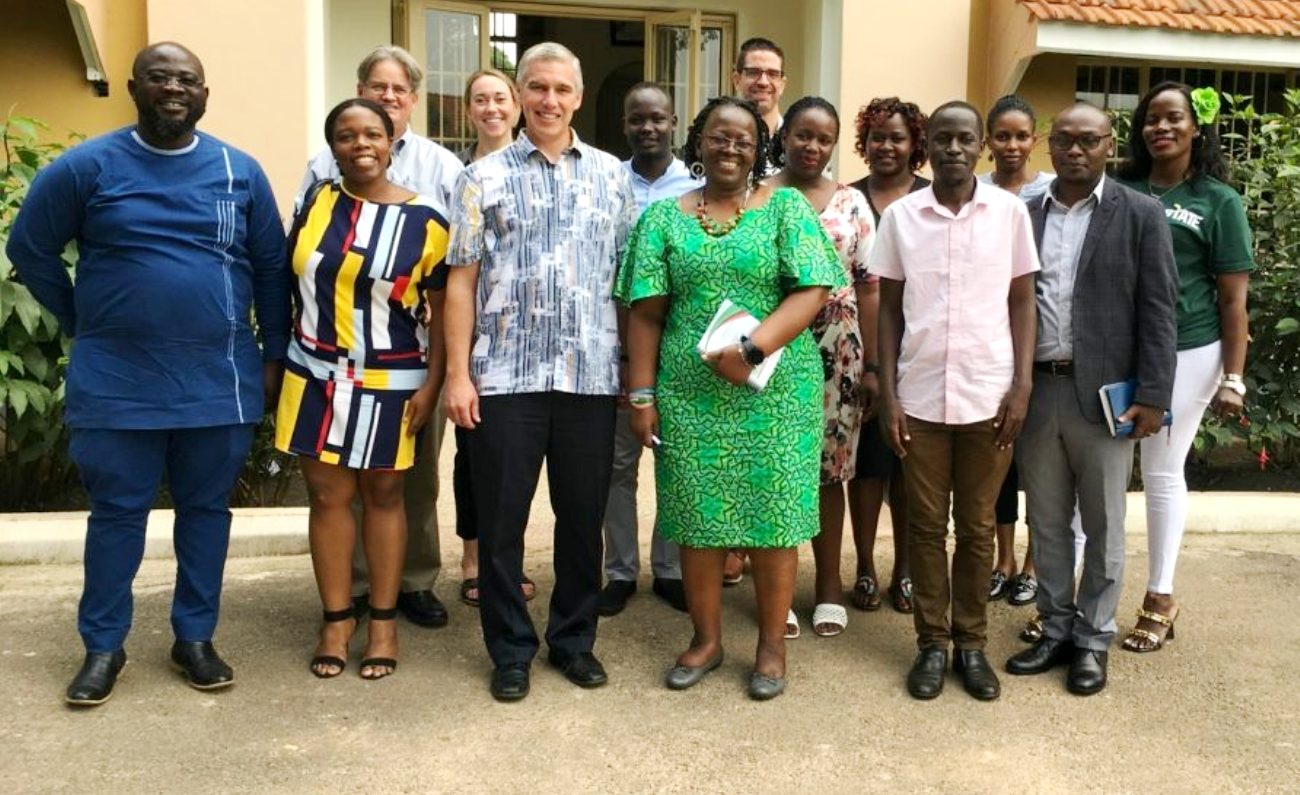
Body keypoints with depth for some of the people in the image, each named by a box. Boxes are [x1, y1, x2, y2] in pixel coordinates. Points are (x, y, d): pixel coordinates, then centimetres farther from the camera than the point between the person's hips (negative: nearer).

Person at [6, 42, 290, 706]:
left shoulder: (240, 172, 4)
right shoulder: (87, 166, -1)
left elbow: (271, 268, 7)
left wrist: (275, 355, 4)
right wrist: (81, 324, 6)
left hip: (219, 379, 2)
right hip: (117, 381, -1)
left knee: (206, 509, 10)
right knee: (116, 513, 7)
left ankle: (195, 638, 24)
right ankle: (102, 646, 22)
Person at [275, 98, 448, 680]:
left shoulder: (423, 221, -5)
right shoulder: (315, 203, 4)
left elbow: (443, 311, -3)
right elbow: (290, 280, 11)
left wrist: (431, 385, -9)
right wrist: (282, 356, 7)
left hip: (390, 383, -2)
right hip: (317, 377, 3)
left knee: (383, 496, 8)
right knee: (327, 495, 6)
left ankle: (383, 620, 20)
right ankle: (336, 618, 19)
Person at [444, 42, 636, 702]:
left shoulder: (611, 176, 9)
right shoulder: (484, 177, 4)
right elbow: (461, 281, 1)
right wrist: (457, 373, -6)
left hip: (591, 375, 2)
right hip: (504, 375, -1)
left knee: (582, 516, 11)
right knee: (501, 520, 6)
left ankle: (574, 639, 27)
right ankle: (510, 650, 22)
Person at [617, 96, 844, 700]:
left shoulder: (786, 207, 2)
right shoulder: (665, 216, 7)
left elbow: (811, 292, -8)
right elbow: (646, 312, 4)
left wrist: (753, 348, -19)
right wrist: (641, 393, -2)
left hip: (775, 392, -1)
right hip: (689, 393, 2)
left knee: (774, 513, 5)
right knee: (697, 514, 8)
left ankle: (772, 644, 21)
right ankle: (706, 639, 25)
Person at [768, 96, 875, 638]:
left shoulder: (852, 204, 6)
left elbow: (869, 288, 5)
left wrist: (872, 364, 1)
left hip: (836, 355, 1)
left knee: (830, 468, 9)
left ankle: (829, 585, 23)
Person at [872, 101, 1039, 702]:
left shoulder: (1009, 211, 1)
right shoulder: (900, 215, 2)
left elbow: (1022, 302, 4)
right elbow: (889, 309, 5)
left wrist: (1022, 387, -3)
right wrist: (887, 394, -1)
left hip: (988, 397, 0)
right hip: (919, 397, 1)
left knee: (977, 528, 10)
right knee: (926, 526, 8)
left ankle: (972, 642, 23)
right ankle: (932, 643, 21)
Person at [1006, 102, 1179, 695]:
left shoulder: (1140, 215, 0)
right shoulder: (1024, 215, 7)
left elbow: (1157, 311, -4)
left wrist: (1152, 396, -10)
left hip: (1104, 393, -3)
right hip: (1034, 390, 3)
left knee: (1103, 526, 8)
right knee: (1046, 523, 13)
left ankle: (1093, 641, 22)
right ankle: (1056, 631, 27)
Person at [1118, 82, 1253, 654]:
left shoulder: (1219, 201, 2)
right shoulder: (1118, 192, 5)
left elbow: (1234, 297, 1)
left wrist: (1233, 379, -4)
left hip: (1185, 354, -1)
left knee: (1163, 472, 7)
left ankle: (1160, 600, 20)